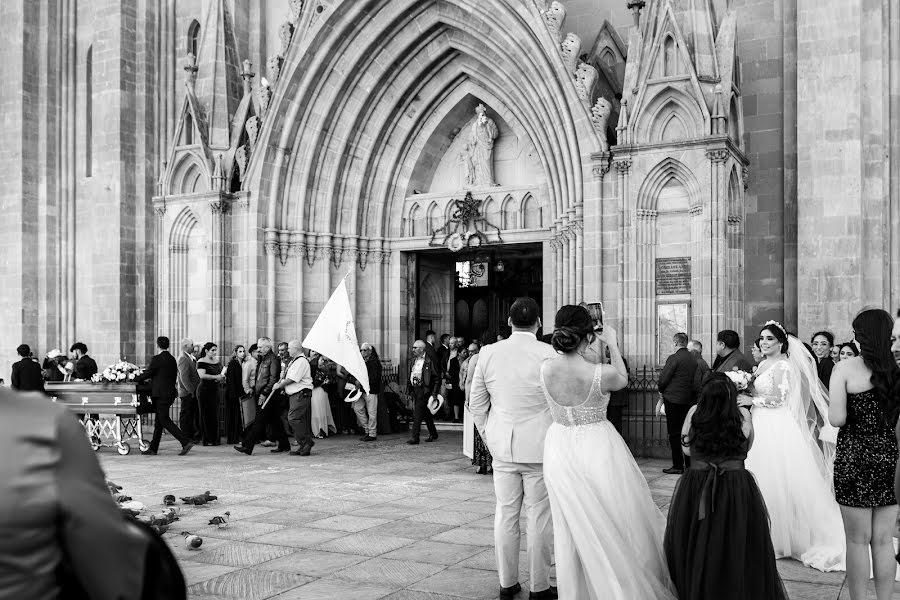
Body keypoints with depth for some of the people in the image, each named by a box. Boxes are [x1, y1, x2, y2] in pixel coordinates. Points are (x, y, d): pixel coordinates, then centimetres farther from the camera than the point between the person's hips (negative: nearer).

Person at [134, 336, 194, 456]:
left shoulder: (157, 359, -13)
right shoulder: (172, 359, 10)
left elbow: (147, 373, -8)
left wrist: (135, 379, 9)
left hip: (161, 394, -8)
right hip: (170, 393, 8)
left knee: (164, 420, -5)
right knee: (159, 421, 13)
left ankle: (186, 442, -14)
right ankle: (153, 448, 18)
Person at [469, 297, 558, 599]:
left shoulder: (488, 353, 0)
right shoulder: (549, 354, -11)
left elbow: (476, 403, 6)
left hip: (502, 447, 4)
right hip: (540, 447, -3)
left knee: (506, 514, 11)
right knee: (539, 517, 5)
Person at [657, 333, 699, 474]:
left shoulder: (674, 358, -14)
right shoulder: (694, 359, 7)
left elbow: (663, 379, -13)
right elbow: (695, 381, 11)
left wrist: (661, 392, 7)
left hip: (673, 399, -7)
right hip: (689, 400, 7)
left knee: (675, 433, -1)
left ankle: (678, 465, 1)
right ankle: (689, 464, 18)